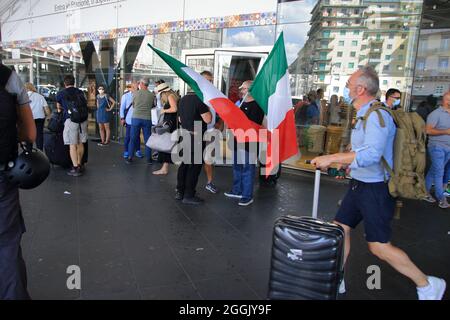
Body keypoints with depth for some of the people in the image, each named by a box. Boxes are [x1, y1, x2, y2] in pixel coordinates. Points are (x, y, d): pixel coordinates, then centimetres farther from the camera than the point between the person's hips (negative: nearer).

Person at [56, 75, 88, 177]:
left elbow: (58, 107, 30)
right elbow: (86, 105, 23)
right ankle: (79, 165, 24)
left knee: (72, 145, -2)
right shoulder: (80, 92, 16)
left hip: (71, 120, -4)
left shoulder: (61, 94, 10)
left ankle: (76, 168, -5)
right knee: (80, 143, 13)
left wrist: (60, 110, 52)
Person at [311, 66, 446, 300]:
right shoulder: (365, 114, 10)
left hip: (375, 189, -9)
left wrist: (331, 158, -32)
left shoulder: (377, 114, -20)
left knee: (379, 246, 0)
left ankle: (427, 285, 20)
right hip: (359, 185, 9)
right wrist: (345, 163, 22)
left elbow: (371, 154, -34)